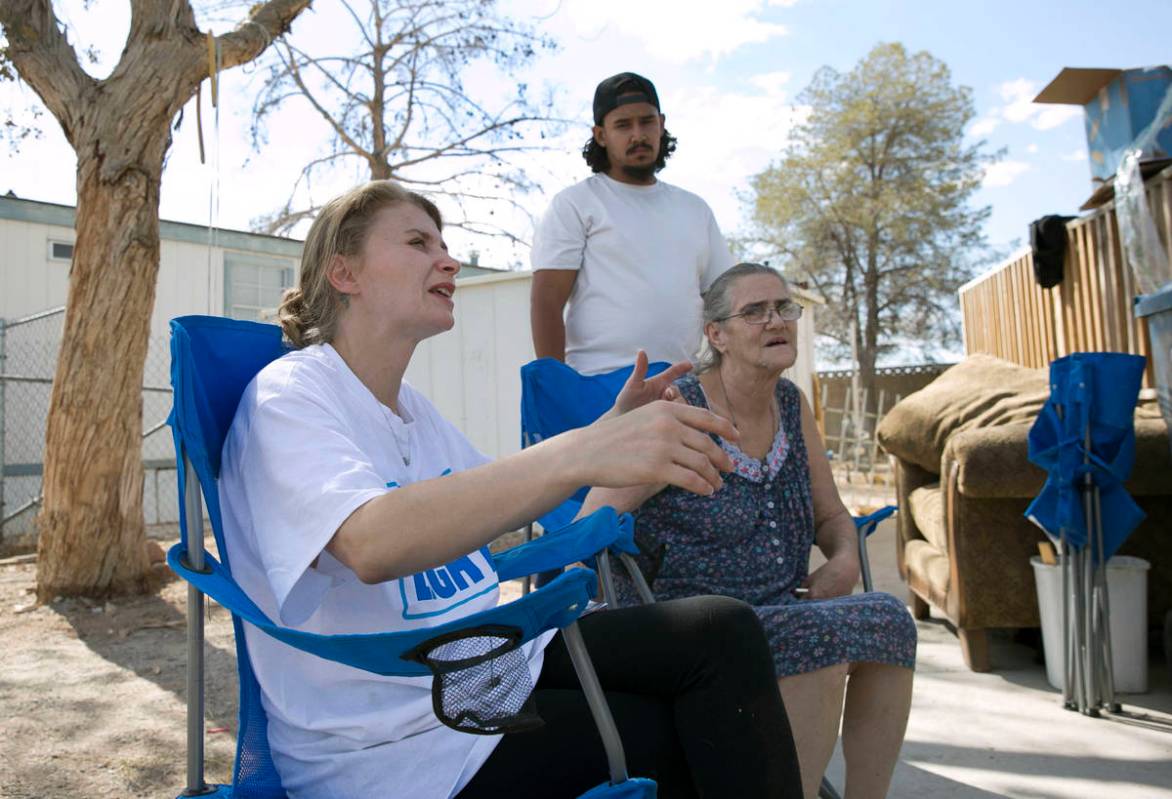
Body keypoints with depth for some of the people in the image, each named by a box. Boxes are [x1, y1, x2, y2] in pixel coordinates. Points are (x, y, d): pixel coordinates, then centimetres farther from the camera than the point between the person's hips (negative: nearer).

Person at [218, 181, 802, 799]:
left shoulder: (414, 408, 13)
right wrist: (578, 453, -42)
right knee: (698, 738, -10)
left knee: (722, 629, -7)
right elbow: (372, 545, -34)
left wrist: (618, 434, 4)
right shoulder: (287, 395, -12)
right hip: (395, 744, -7)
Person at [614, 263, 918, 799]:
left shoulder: (792, 406, 7)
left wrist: (844, 559, -5)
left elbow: (831, 514, 16)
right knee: (821, 639, -29)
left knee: (887, 621, -18)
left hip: (782, 609, 6)